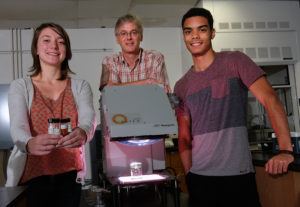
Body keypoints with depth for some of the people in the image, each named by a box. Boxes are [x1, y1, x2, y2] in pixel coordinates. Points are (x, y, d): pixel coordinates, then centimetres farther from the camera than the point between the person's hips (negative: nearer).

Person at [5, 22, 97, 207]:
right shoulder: (21, 86, 1)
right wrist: (29, 144, -38)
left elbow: (89, 119, -14)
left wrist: (82, 133, -39)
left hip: (69, 175, 1)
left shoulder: (80, 86, 4)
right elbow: (17, 127, -14)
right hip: (31, 176, -1)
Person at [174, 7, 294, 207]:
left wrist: (286, 150, -22)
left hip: (239, 175, -3)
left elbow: (270, 99, -11)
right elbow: (184, 136, 11)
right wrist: (189, 172, 1)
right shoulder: (181, 86, 9)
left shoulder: (234, 61, -1)